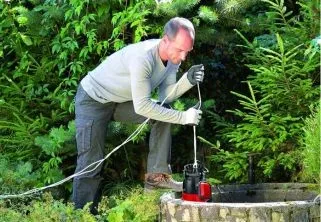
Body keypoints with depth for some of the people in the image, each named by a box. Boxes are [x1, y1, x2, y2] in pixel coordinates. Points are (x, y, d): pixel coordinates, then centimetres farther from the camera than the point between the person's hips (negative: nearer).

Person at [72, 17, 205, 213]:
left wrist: (188, 81, -28)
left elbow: (165, 96, -10)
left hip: (122, 101, 7)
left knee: (164, 113, -7)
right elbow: (142, 107, -37)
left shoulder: (173, 56, -11)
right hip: (93, 100, -7)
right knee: (91, 163, -11)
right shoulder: (142, 58, -37)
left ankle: (156, 175, -4)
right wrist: (183, 117, -34)